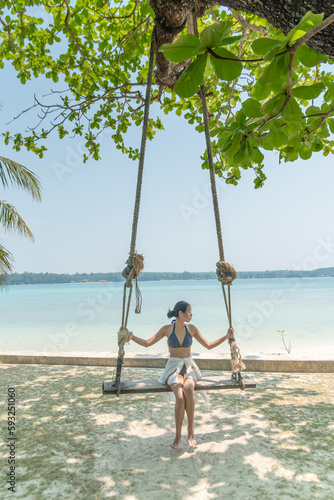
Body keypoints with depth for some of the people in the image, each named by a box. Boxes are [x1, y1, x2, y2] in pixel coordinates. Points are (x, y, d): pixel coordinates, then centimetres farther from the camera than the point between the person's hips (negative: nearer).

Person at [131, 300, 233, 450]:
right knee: (180, 397, -31)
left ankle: (191, 432, -18)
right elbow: (147, 343, 0)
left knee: (188, 389, -34)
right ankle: (178, 436, -11)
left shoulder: (191, 328, 2)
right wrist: (130, 336, -10)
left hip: (189, 367, 2)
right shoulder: (167, 329, -4)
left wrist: (226, 336, 2)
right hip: (173, 367, -1)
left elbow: (209, 345, 8)